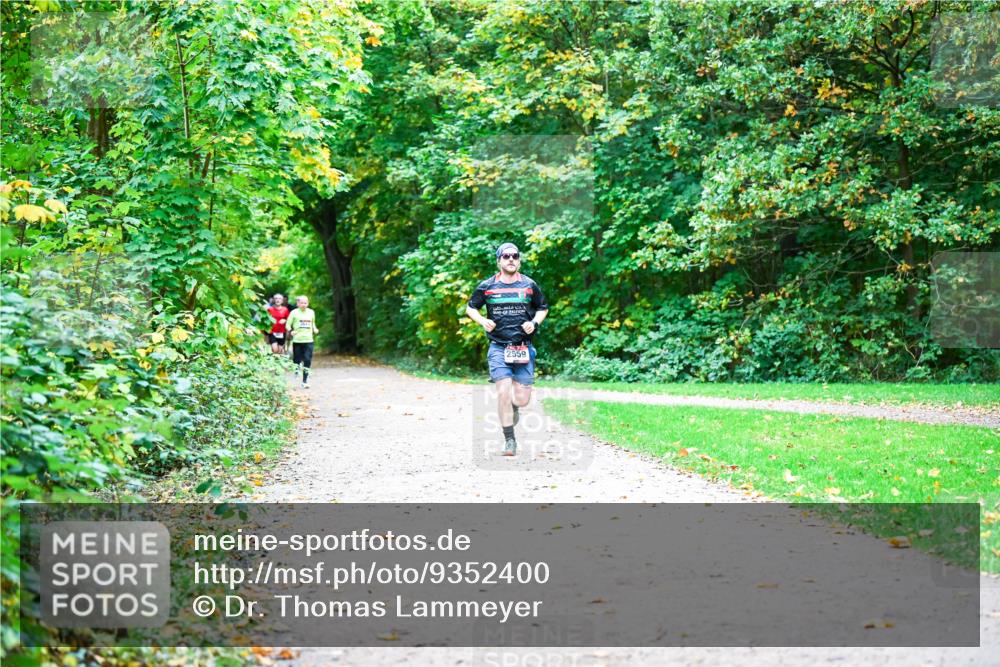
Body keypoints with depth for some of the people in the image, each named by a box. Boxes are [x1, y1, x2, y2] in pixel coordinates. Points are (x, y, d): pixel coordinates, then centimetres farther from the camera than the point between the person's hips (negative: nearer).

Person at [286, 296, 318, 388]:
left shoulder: (311, 312, 9)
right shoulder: (294, 313, -1)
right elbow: (288, 324, 0)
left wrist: (314, 329, 5)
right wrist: (290, 331, -19)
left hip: (308, 340, 2)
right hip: (297, 340, -2)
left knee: (307, 361, -9)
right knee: (297, 360, 2)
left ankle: (305, 381, -6)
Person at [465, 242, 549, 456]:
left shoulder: (530, 285, 5)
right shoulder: (487, 286, 2)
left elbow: (543, 308, 18)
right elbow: (470, 307, 14)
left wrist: (535, 322, -2)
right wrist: (482, 321, -5)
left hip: (524, 348, 1)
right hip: (498, 348, -1)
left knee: (522, 399, -2)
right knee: (504, 392, -14)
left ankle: (513, 406, 36)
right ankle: (509, 440, -1)